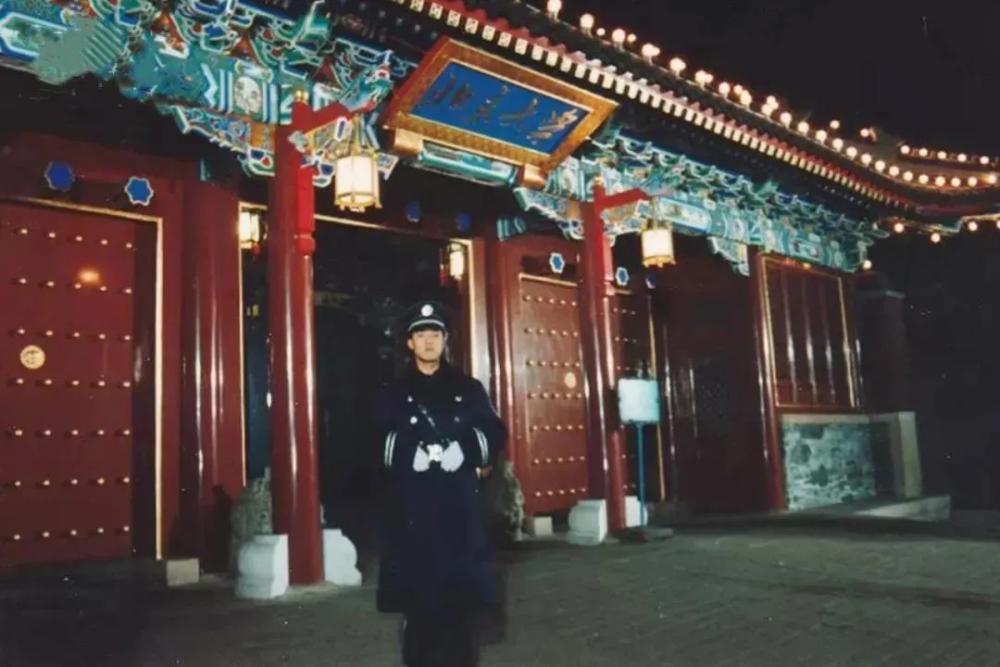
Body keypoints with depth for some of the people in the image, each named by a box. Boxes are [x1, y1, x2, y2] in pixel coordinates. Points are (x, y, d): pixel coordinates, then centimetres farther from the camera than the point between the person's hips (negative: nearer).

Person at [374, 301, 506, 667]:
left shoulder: (469, 389, 10)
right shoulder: (393, 395, 7)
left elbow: (494, 433, 7)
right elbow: (374, 444, 2)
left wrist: (466, 451, -11)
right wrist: (409, 454, -14)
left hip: (460, 503, 1)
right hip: (411, 505, -1)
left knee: (459, 592, 3)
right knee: (417, 592, 1)